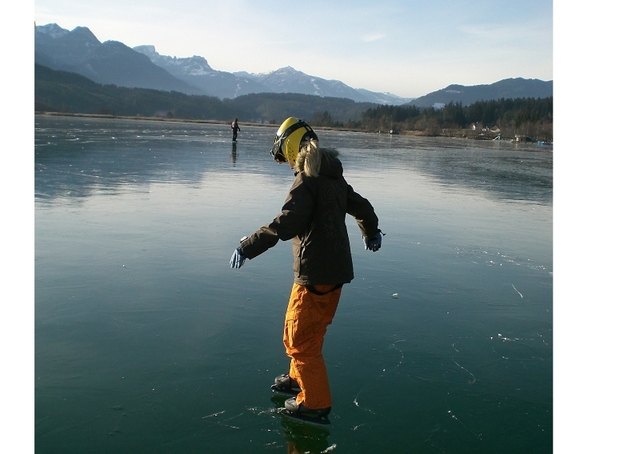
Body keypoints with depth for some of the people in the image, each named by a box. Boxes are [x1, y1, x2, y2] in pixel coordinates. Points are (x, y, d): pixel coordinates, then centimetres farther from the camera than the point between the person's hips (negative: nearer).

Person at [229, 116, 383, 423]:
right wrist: (371, 234, 43)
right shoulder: (334, 178, 11)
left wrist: (248, 246, -27)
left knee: (300, 337, 3)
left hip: (316, 274, -9)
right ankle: (299, 378, 42)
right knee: (303, 327, 25)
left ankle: (315, 402, 12)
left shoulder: (306, 181, -17)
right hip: (335, 268, 9)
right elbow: (362, 207, 24)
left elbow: (286, 223, -30)